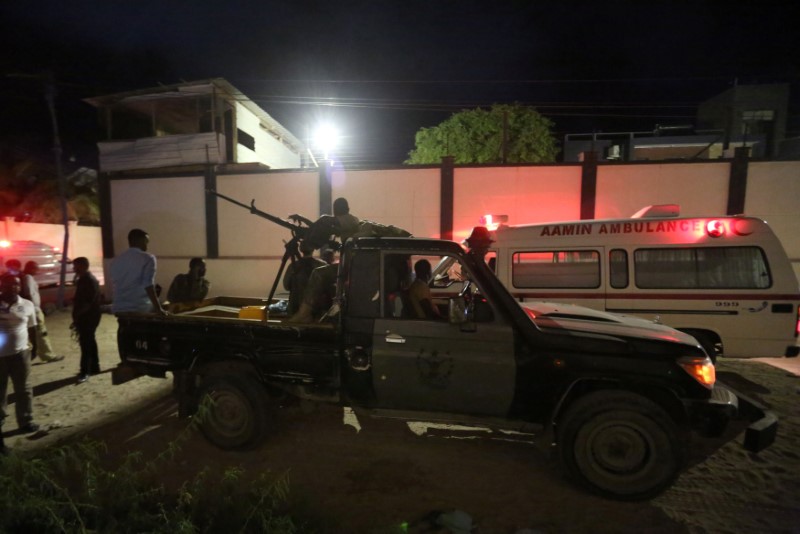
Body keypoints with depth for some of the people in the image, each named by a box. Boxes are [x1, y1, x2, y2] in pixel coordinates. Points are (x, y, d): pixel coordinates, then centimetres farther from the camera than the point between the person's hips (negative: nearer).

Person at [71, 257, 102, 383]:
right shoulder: (83, 279, 14)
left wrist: (77, 316, -20)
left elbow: (89, 302, -23)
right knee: (89, 342, 15)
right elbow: (80, 299, 19)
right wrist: (77, 316, 13)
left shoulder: (90, 280, -17)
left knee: (85, 343, -8)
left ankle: (85, 372, -3)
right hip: (85, 316, 10)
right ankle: (94, 367, 24)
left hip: (89, 317, -10)